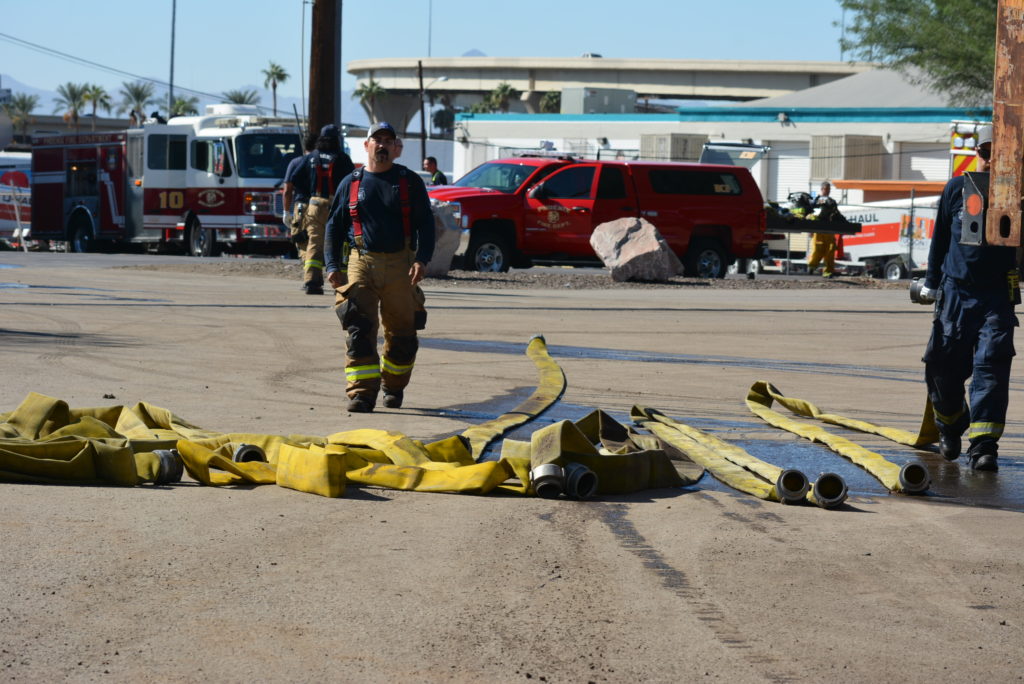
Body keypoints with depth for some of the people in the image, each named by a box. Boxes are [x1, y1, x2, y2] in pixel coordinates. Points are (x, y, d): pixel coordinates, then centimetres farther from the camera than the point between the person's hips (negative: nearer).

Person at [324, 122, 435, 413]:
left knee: (402, 334, 5)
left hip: (400, 267, 0)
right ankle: (362, 392, -15)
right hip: (361, 263, 0)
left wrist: (422, 259, -11)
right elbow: (334, 227, 13)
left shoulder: (410, 182, 8)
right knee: (359, 330, -12)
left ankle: (394, 387, 25)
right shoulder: (351, 184, 11)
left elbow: (426, 224, 5)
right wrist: (333, 265, 0)